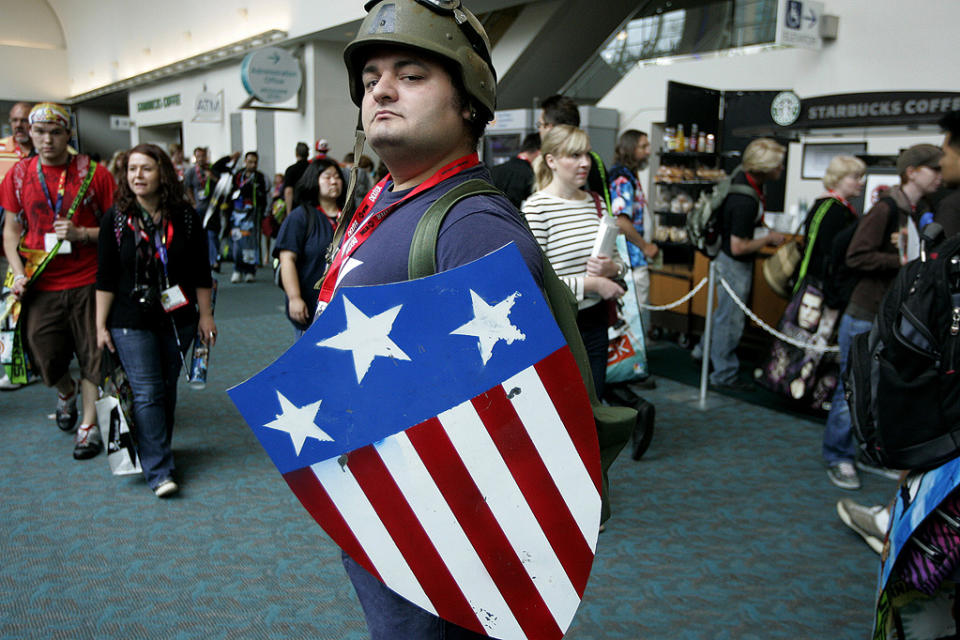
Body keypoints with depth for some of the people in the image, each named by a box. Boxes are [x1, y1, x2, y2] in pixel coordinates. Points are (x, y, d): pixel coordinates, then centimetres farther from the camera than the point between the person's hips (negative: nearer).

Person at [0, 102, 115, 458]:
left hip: (88, 282, -2)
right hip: (41, 285, 2)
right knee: (45, 357, 5)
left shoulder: (94, 173, -2)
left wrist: (81, 234, -16)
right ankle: (66, 392, 39)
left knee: (93, 356, 2)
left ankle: (89, 425, 16)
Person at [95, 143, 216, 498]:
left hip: (177, 319, 2)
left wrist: (205, 315, 3)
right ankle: (158, 471, -3)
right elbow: (106, 278, -1)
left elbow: (200, 272, 4)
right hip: (131, 322, -2)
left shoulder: (185, 217, 0)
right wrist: (101, 325, -3)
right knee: (147, 393, -6)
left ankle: (157, 450, 30)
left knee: (167, 389, 11)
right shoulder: (116, 219, -2)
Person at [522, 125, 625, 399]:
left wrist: (613, 268, -7)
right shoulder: (536, 207, -14)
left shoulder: (597, 203, 8)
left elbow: (620, 261, 17)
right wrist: (592, 284, -15)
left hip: (594, 322, 6)